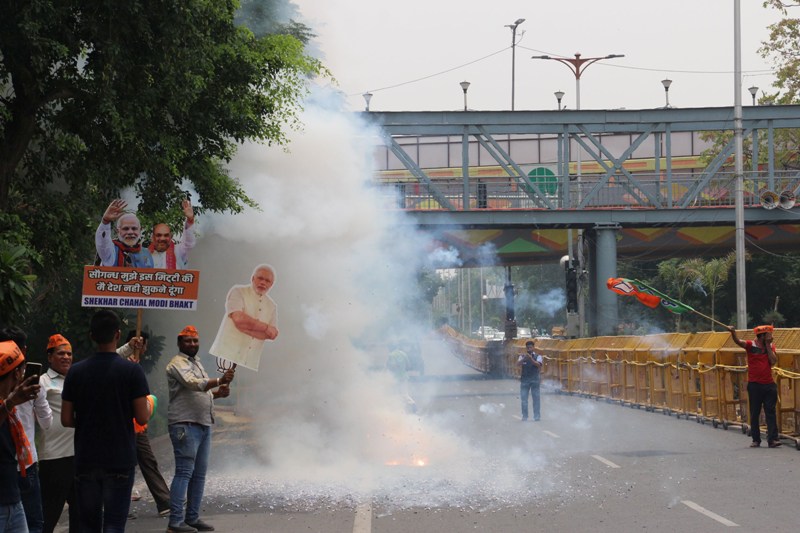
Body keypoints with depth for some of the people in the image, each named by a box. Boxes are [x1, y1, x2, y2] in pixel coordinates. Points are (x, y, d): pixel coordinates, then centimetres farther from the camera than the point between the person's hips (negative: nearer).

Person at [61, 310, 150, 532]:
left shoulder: (76, 372, 0)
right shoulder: (132, 371, -9)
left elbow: (66, 420, 1)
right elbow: (142, 418, -9)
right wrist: (148, 405, 11)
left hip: (85, 461, 3)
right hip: (119, 461, -3)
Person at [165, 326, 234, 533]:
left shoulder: (196, 363, 21)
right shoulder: (177, 364, -9)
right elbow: (194, 384, -25)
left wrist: (218, 393, 8)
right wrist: (220, 381, -37)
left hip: (204, 424, 9)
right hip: (185, 424, -9)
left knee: (199, 474, 10)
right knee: (184, 473, -11)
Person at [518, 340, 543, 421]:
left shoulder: (537, 356, 2)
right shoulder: (522, 356, 7)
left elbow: (538, 364, -17)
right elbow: (518, 363, -12)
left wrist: (531, 358, -33)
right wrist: (523, 359, -33)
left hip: (534, 380, -2)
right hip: (524, 380, 2)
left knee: (536, 398, -1)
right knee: (523, 399, 1)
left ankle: (537, 416, 4)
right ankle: (524, 416, 8)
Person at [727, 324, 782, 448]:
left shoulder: (771, 346, 8)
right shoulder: (750, 345, -3)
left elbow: (773, 361, -5)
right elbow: (738, 341, -19)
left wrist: (768, 346, -4)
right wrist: (733, 332, -39)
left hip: (769, 384, 3)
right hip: (754, 385, -3)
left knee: (770, 412, -3)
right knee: (754, 413, 4)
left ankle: (772, 439, -6)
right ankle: (756, 440, 12)